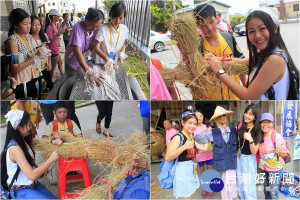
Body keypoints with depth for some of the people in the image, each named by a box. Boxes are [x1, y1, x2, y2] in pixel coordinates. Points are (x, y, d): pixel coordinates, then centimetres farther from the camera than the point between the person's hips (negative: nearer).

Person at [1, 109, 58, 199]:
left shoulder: (23, 141, 1)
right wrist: (51, 159, -22)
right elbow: (32, 175, -28)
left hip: (32, 184, 8)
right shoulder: (14, 148, -24)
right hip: (20, 191, -8)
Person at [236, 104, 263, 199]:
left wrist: (250, 140, -31)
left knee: (248, 187, -2)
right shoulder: (241, 127, 0)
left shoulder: (257, 131, -13)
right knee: (240, 185, 16)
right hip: (239, 158, 5)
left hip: (249, 160, -5)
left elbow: (254, 152, -18)